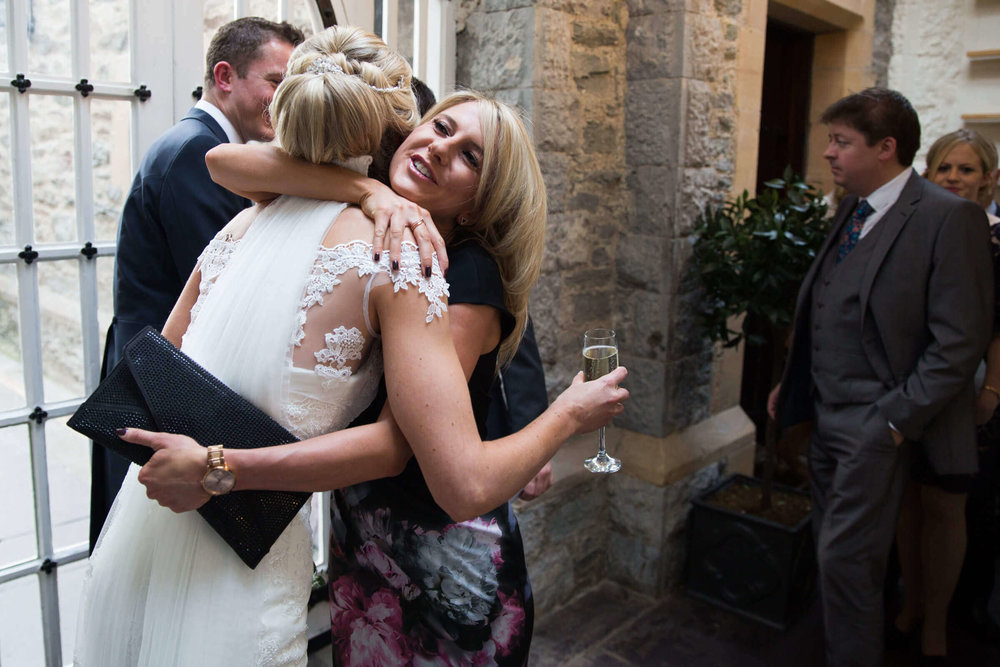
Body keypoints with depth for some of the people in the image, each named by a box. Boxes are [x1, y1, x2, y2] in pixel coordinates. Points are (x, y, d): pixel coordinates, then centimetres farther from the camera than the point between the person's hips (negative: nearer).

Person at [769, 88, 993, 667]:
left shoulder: (949, 218, -12)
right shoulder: (852, 210, 12)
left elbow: (960, 341, -16)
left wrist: (897, 419, -17)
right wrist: (792, 383, 13)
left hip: (877, 424, -8)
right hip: (828, 417, 8)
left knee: (845, 559, -3)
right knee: (836, 555, 16)